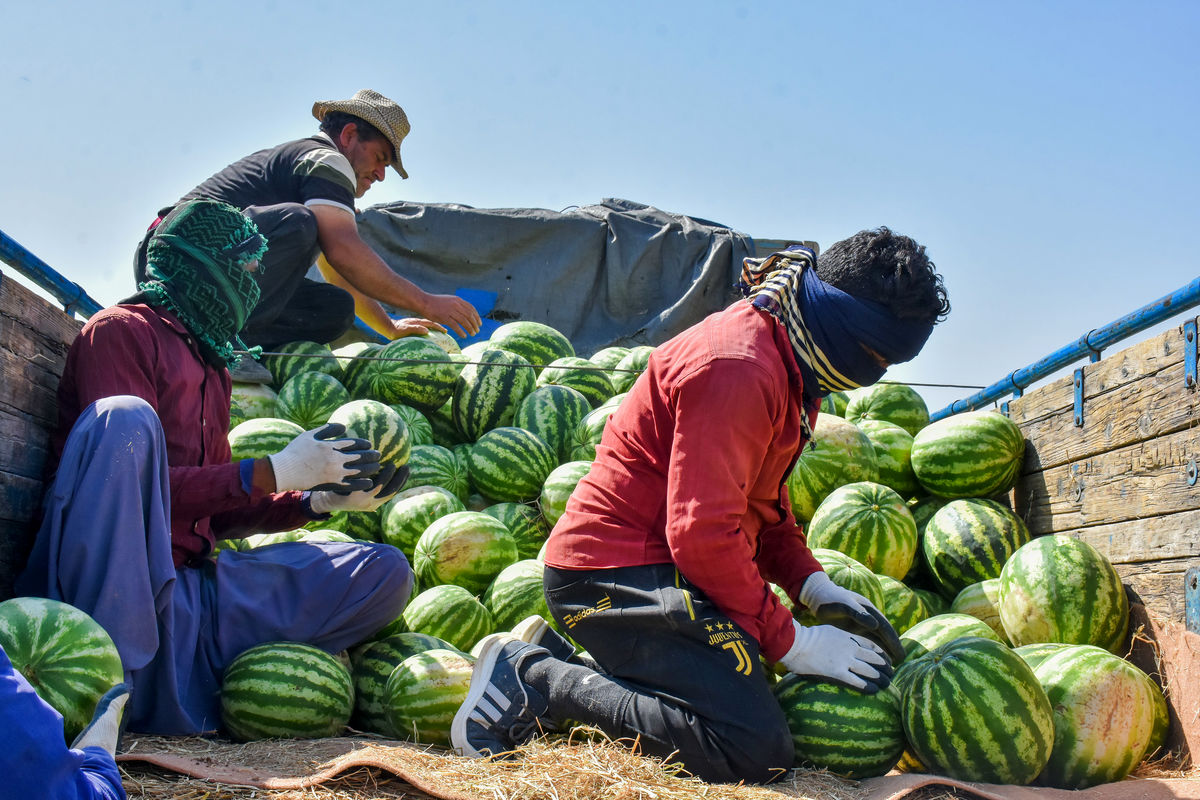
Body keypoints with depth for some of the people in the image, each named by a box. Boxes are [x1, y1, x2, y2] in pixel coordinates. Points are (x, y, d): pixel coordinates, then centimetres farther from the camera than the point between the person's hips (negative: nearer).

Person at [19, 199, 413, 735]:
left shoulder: (210, 366, 25)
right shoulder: (122, 330, 2)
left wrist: (319, 500, 12)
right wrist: (272, 473, -11)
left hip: (184, 588, 7)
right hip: (116, 589, -7)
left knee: (384, 572, -1)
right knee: (123, 417, -32)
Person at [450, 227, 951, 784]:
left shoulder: (785, 362, 14)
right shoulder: (737, 368, -21)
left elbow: (764, 502, 22)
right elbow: (702, 533, -24)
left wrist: (814, 586, 6)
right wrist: (791, 642, -15)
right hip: (619, 571, -11)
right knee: (758, 750, -19)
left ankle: (549, 653, 14)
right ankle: (536, 679, -11)